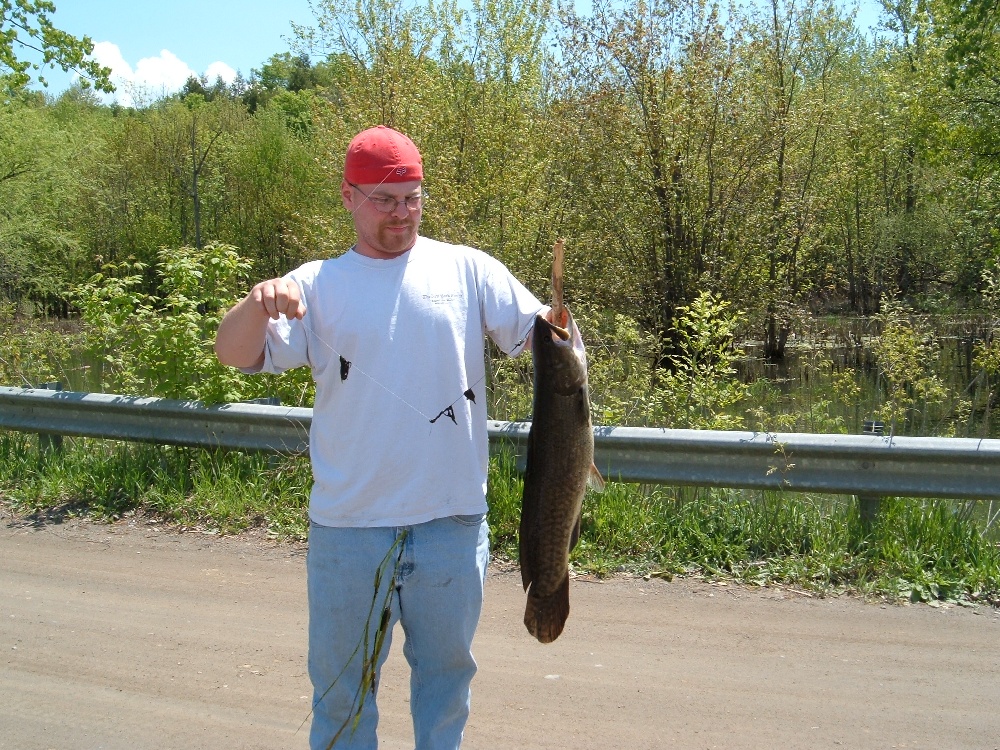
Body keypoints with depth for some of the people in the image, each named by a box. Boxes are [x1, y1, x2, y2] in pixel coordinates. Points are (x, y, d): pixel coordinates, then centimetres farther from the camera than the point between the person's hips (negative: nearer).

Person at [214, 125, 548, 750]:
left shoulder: (468, 269, 3)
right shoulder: (317, 285, 2)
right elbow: (233, 354, -8)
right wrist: (259, 302, -29)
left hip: (453, 520, 0)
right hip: (348, 527, 0)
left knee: (446, 666, 19)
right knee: (341, 678, 15)